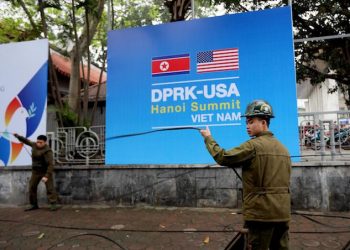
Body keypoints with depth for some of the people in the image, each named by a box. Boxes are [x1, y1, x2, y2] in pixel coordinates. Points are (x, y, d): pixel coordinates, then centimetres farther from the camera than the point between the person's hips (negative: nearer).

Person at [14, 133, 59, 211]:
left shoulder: (47, 151, -25)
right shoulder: (34, 145, -2)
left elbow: (50, 164, -28)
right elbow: (26, 141, 20)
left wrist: (47, 176, -32)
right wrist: (17, 136, 12)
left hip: (46, 171, -7)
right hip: (35, 171, 8)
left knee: (50, 188, -8)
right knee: (32, 187, 11)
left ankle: (53, 204, -4)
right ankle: (33, 204, 23)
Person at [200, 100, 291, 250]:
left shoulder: (253, 145, -14)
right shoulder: (282, 148, 12)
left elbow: (223, 158, -15)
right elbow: (283, 182, 17)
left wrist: (208, 138, -2)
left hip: (261, 212, -7)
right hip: (282, 213, 8)